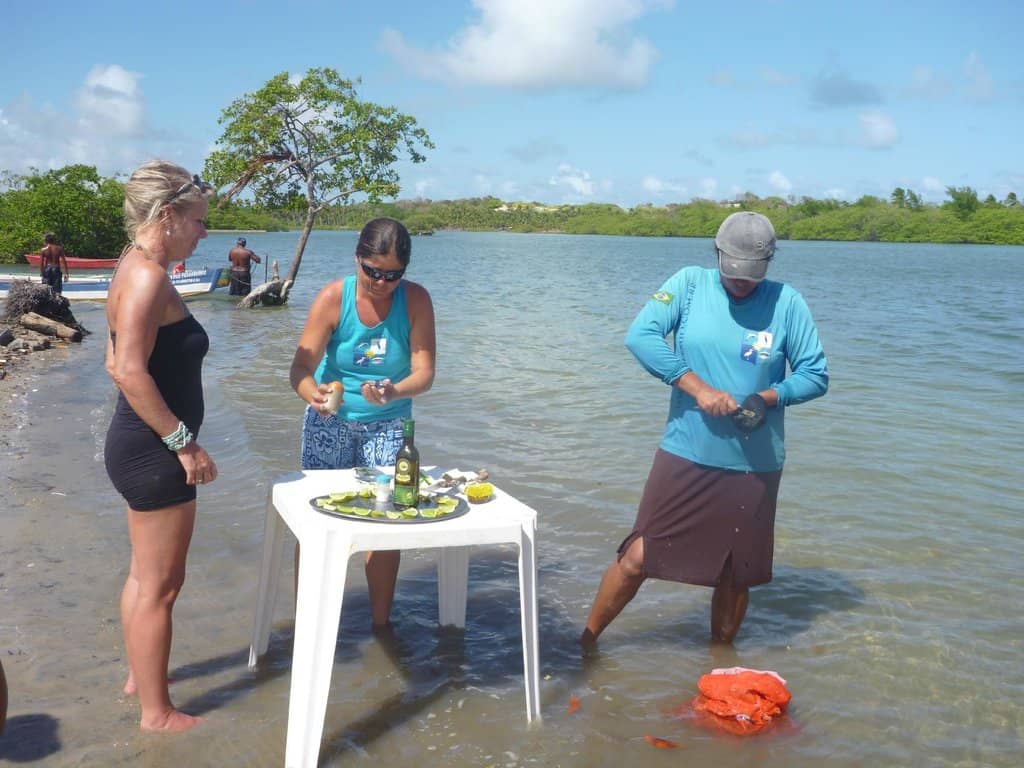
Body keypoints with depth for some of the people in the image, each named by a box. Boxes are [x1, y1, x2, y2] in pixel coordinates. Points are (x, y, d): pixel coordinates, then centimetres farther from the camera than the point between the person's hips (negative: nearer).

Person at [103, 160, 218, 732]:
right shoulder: (148, 277, -20)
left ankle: (141, 675, 39)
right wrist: (185, 443, -23)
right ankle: (157, 713, 16)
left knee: (146, 574, 23)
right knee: (160, 584, 2)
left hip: (139, 447, 10)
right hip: (153, 452, -10)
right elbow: (131, 372, -28)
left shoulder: (140, 270, 11)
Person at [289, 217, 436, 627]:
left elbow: (424, 372, -18)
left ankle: (381, 622, 18)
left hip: (387, 424, 1)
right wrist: (313, 393, -45)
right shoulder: (333, 297, -17)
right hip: (330, 422, -1)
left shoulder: (416, 300, -14)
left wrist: (394, 391, -39)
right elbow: (301, 366, -22)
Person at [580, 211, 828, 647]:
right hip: (685, 455, -1)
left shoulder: (787, 303, -2)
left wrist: (768, 397, -18)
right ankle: (585, 642, 24)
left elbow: (816, 376, 1)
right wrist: (698, 387, -21)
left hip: (754, 465, 1)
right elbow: (639, 336, -15)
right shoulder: (690, 284, -4)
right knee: (637, 558, 2)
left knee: (736, 575, 14)